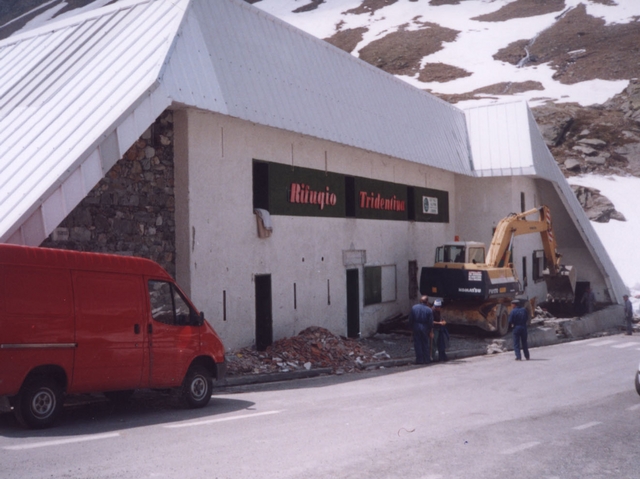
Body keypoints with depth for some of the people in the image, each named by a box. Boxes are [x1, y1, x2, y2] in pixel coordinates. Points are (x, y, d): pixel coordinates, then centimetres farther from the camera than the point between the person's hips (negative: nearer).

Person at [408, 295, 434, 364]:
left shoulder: (414, 308, -2)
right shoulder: (429, 310, -6)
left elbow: (410, 320, 0)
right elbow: (430, 322, -5)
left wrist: (411, 327, 10)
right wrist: (431, 332, 3)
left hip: (416, 328, 0)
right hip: (425, 328, 0)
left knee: (417, 344, 5)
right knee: (425, 344, 10)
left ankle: (419, 360, 5)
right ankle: (426, 360, 13)